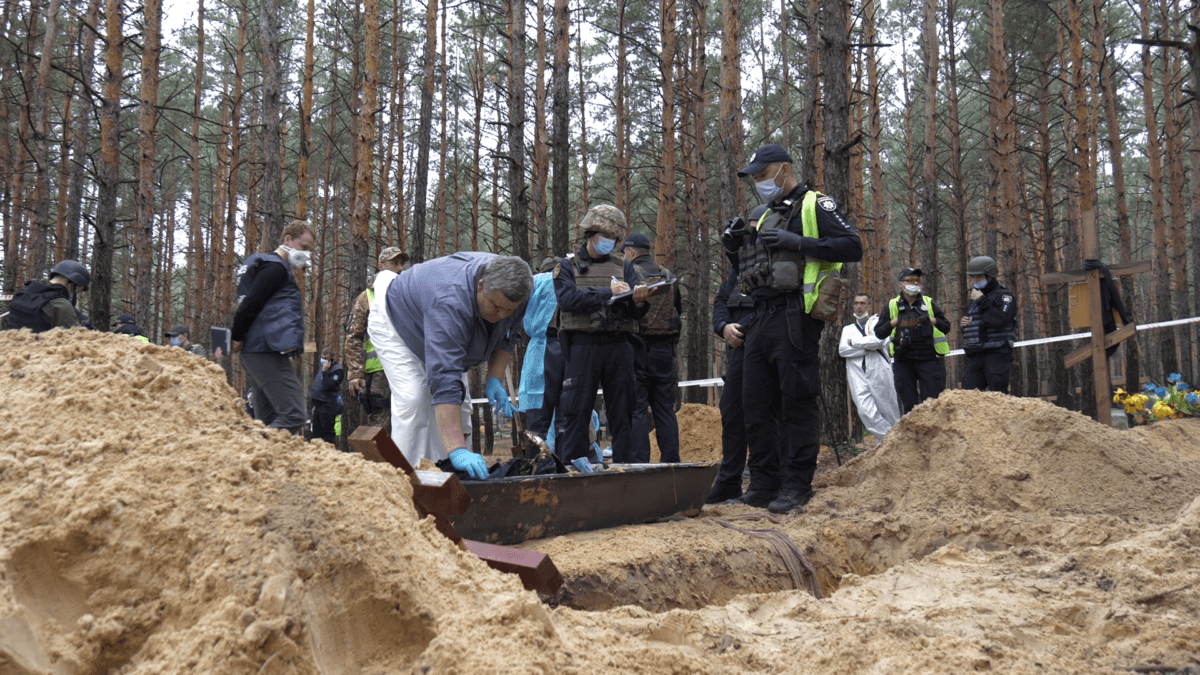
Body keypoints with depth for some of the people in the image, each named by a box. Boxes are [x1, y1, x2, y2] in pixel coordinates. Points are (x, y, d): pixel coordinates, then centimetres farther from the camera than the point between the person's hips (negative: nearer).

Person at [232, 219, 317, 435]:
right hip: (267, 352, -11)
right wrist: (237, 338, -6)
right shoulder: (276, 268, -8)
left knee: (268, 420, 10)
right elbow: (249, 305, -16)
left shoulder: (266, 265, 26)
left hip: (254, 352, 11)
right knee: (293, 416, -16)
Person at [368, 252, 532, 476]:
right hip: (396, 324, -7)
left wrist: (494, 379, -22)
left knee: (460, 405, 1)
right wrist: (456, 450, -59)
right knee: (412, 401, -23)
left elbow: (505, 338, -5)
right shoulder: (450, 302, -47)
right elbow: (445, 378, -54)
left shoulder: (510, 291, -26)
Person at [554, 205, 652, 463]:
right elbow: (567, 300, -10)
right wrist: (607, 292, -13)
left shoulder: (623, 267, 17)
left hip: (619, 347, 3)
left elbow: (636, 313, 8)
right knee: (575, 413, -3)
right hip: (583, 347, -3)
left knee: (622, 413, 4)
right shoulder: (568, 267, 10)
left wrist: (638, 301, -16)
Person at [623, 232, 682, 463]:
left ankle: (639, 463, -5)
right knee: (665, 409, 10)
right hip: (665, 352, 5)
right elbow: (679, 310, 19)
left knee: (636, 410, -2)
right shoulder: (669, 277, 11)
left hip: (637, 350, -5)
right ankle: (671, 461, 10)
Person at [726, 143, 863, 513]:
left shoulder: (816, 206, 0)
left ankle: (797, 485, 2)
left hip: (794, 319, -8)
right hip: (761, 318, 8)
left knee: (796, 405, -5)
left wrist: (799, 243, -18)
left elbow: (852, 247, -12)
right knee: (756, 405, 8)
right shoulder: (766, 216, 24)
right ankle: (764, 483, 17)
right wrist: (736, 247, 12)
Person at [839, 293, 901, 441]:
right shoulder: (848, 329, 23)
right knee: (866, 412, -13)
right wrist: (868, 347, -5)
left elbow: (880, 340, -9)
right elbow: (842, 350, 5)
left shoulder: (878, 322, 13)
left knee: (888, 410, -3)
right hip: (858, 375, 3)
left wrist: (854, 342, 1)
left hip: (879, 371, -2)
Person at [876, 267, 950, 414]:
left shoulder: (929, 303, 13)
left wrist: (931, 320, -6)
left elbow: (946, 327, 12)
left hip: (928, 359, 0)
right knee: (908, 403, 4)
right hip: (903, 362, 0)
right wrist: (894, 322, -6)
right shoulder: (892, 306, 11)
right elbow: (879, 333, 8)